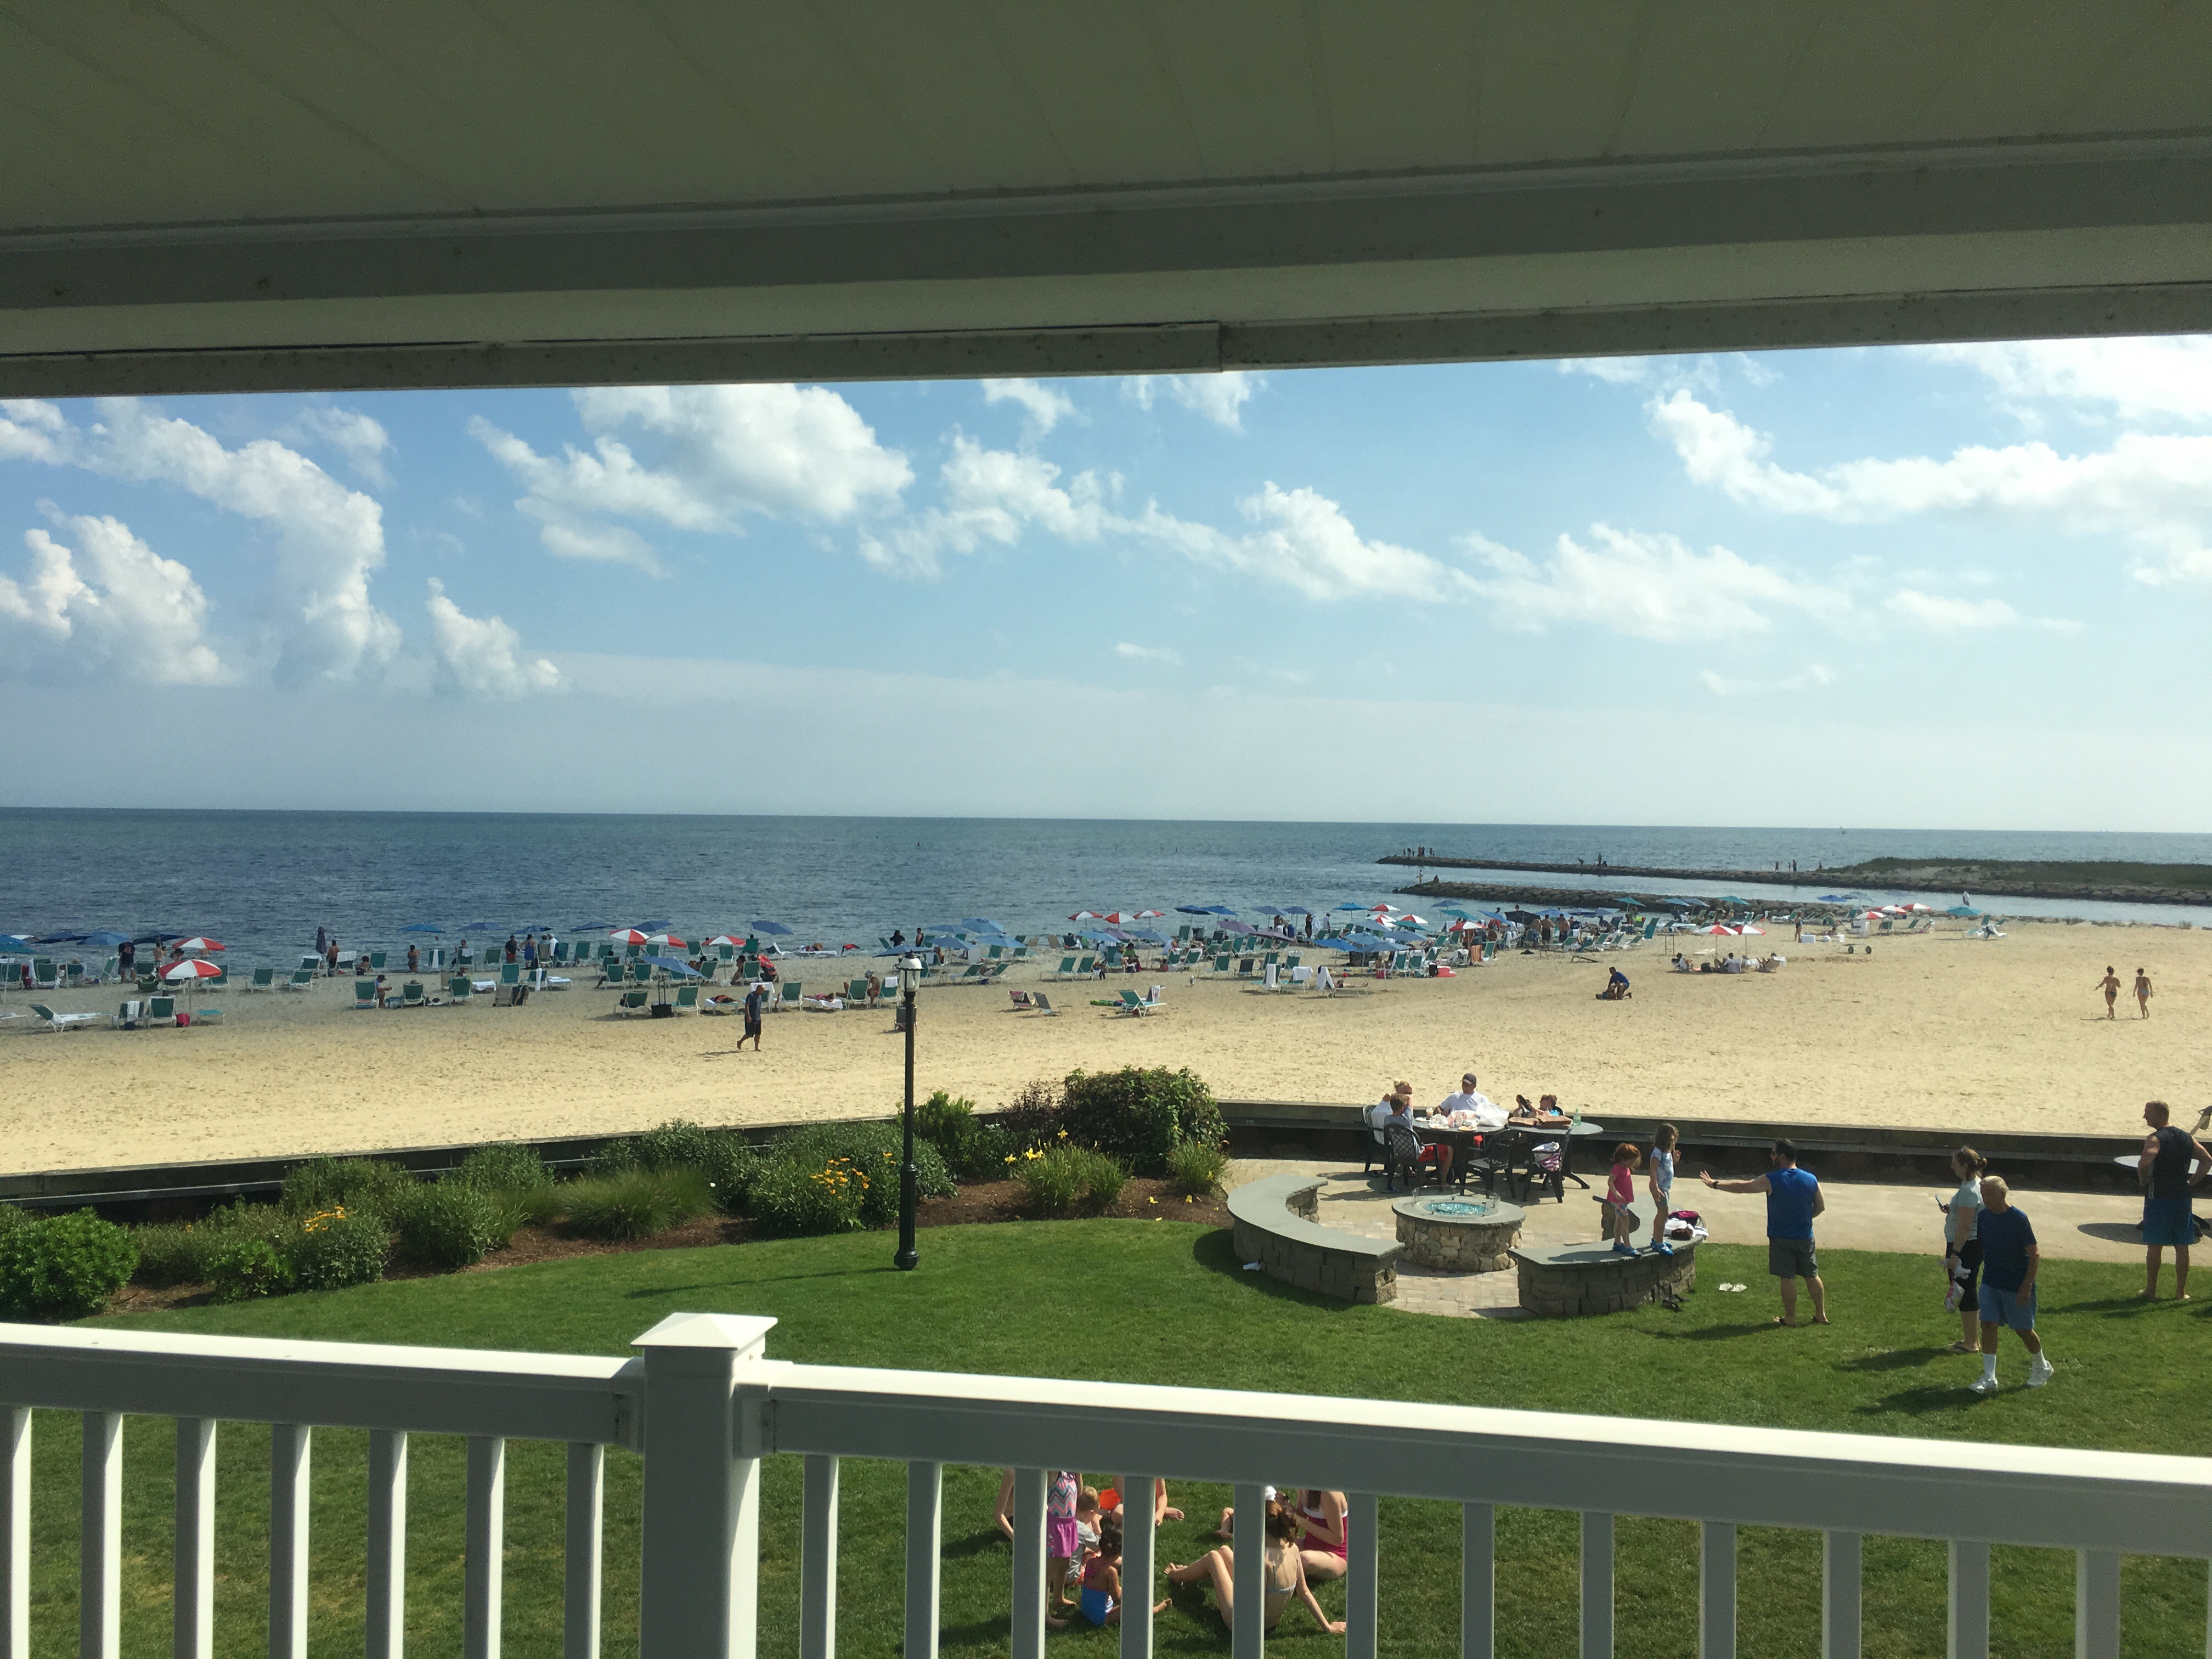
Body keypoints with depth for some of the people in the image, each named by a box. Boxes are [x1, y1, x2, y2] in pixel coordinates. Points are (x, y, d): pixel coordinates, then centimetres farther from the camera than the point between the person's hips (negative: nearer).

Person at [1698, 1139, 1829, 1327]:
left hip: (1781, 1238, -4)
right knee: (1812, 1276, 14)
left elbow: (1742, 1187, -7)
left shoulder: (1772, 1180, -13)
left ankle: (1790, 1318, 9)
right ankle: (1821, 1315, 20)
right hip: (1805, 1237, 4)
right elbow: (1821, 1206, 8)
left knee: (1787, 1278, 3)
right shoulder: (1811, 1179, -2)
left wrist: (1715, 1184, 3)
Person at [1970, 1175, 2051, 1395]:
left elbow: (2034, 1255, -15)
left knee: (2023, 1329, 9)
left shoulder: (2018, 1218, -19)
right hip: (1991, 1283, 5)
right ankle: (1989, 1378, 2)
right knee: (1988, 1325, -2)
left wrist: (2027, 1286, -19)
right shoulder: (1984, 1216, 0)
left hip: (2017, 1286, -5)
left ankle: (2042, 1367, 35)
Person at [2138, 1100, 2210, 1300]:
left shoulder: (2155, 1139, -12)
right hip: (2182, 1198, 5)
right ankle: (2181, 1293, 15)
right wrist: (2192, 1181, 9)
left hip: (2158, 1199, -5)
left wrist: (2144, 1180, -11)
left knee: (2154, 1246, 3)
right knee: (2182, 1247, 11)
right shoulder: (2187, 1137, 8)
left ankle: (2151, 1291, 9)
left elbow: (2144, 1162, -29)